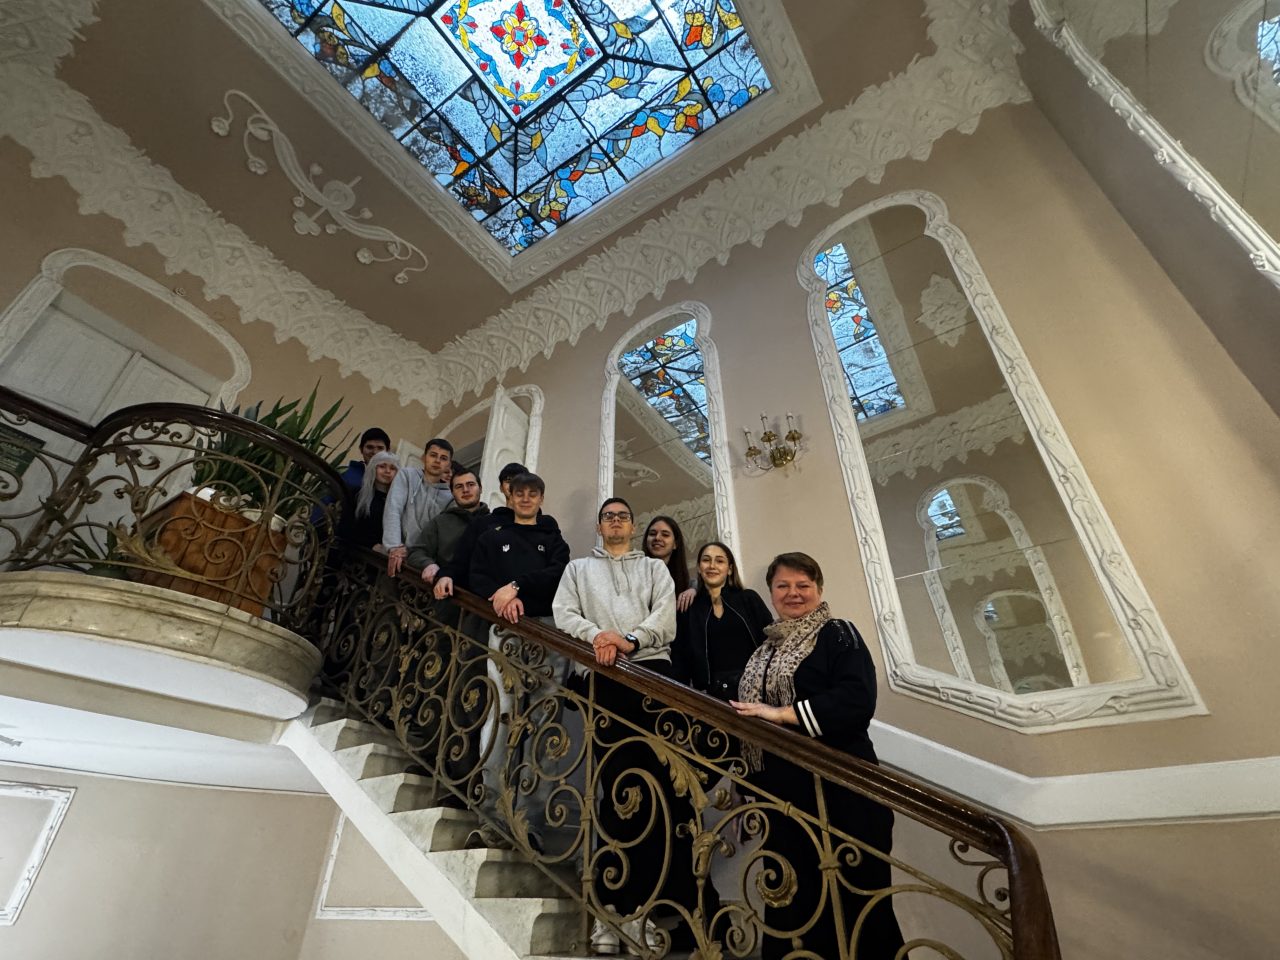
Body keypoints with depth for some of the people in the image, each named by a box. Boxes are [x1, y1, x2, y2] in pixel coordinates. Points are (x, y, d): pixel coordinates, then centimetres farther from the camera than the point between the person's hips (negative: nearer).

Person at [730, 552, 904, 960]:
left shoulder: (838, 634, -8)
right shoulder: (769, 645, 12)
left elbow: (856, 702, -23)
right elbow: (752, 704, 21)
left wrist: (782, 713, -24)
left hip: (837, 791, -6)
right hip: (782, 792, 6)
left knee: (846, 897, 6)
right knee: (792, 895, 17)